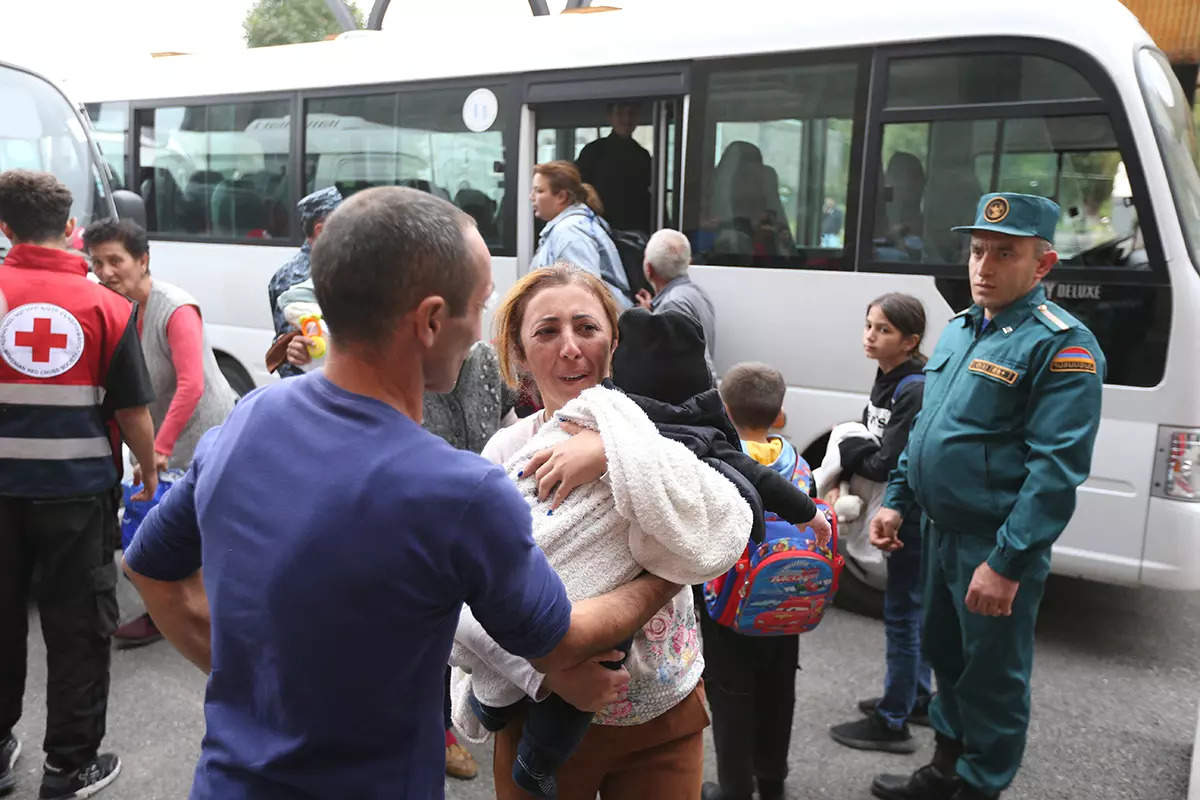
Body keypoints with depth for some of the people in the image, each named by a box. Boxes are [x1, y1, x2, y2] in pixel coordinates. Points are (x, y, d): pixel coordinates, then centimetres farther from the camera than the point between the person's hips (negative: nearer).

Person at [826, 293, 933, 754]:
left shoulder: (916, 390, -23)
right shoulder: (888, 379, 6)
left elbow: (889, 465, -26)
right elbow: (865, 444, 9)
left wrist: (846, 451, -10)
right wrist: (842, 483, -6)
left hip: (916, 516, -9)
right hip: (901, 513, 9)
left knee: (901, 613, 1)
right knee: (912, 607, 21)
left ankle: (892, 723, 13)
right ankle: (917, 698, 37)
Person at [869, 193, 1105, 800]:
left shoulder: (1061, 345, -16)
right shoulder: (958, 330, 10)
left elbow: (1055, 470, -22)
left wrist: (1007, 563, -24)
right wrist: (896, 500, 11)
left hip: (997, 548, -8)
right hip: (940, 532, 8)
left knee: (991, 678, 8)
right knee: (946, 656, 21)